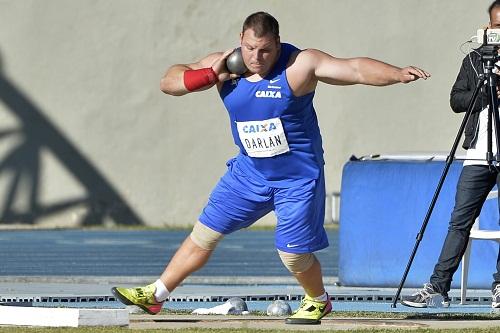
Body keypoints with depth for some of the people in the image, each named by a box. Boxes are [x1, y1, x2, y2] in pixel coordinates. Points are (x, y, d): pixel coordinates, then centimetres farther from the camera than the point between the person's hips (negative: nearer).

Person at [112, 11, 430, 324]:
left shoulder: (300, 65, -19)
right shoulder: (226, 66, -5)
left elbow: (355, 69, -28)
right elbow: (169, 82, -3)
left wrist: (399, 74, -42)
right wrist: (211, 75, -20)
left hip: (297, 178, -4)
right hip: (249, 172, 4)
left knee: (293, 254, -2)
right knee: (205, 234, 7)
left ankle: (318, 301, 28)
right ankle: (156, 295, 18)